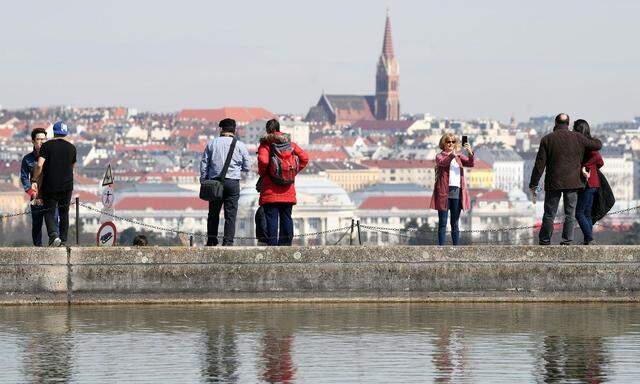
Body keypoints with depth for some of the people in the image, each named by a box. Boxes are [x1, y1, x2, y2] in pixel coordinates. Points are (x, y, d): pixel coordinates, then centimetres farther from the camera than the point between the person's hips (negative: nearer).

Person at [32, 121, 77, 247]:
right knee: (64, 214, 12)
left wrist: (34, 181, -5)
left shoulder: (47, 146, -5)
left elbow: (40, 165, -14)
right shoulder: (71, 147, 5)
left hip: (49, 185, -2)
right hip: (67, 186, 2)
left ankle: (53, 235, -18)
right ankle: (63, 240, 12)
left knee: (49, 212, 4)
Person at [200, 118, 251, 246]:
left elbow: (204, 164, 4)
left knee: (213, 213, 12)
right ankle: (228, 242, -5)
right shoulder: (239, 145, 1)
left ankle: (212, 240, 11)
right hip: (233, 182, -1)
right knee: (230, 215, 1)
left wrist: (203, 182, 10)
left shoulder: (212, 143, 4)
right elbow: (247, 167, 5)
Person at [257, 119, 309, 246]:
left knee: (271, 218, -3)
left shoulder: (266, 144, -4)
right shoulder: (290, 143, 9)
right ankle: (286, 243, 10)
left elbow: (263, 160, -20)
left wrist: (261, 173, -2)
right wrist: (294, 171, 10)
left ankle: (272, 244, -7)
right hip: (288, 192, 4)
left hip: (270, 191, -4)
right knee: (286, 217, 9)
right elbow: (304, 157, 2)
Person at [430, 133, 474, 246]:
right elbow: (442, 162, -19)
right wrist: (452, 155, -37)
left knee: (455, 224, 7)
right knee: (443, 223, -4)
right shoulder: (440, 156, 5)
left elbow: (470, 163, 0)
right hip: (444, 192, -4)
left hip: (457, 192, 4)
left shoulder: (459, 157, 17)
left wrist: (470, 153, -21)